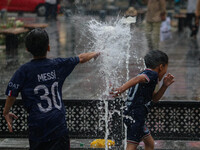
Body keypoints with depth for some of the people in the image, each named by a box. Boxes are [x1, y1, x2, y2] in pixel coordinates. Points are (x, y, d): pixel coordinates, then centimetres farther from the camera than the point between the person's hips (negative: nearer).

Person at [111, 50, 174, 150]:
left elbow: (154, 98, 27)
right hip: (136, 116, -10)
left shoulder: (147, 74, 23)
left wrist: (165, 86, 13)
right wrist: (123, 88, -45)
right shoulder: (152, 74, -7)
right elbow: (138, 79, -29)